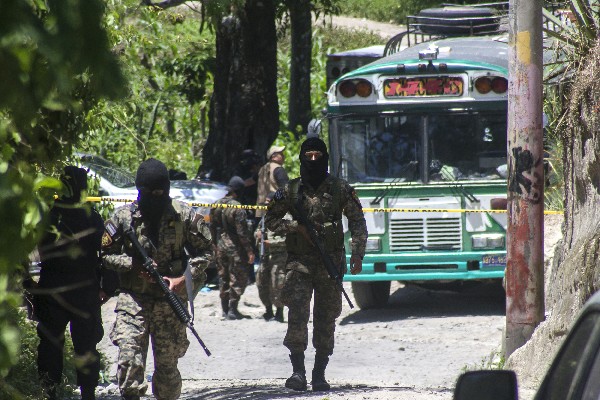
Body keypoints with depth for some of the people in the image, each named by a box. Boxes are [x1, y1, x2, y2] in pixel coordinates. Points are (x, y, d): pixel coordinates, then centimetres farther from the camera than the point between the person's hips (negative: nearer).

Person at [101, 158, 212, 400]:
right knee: (129, 357, -17)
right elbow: (106, 254, 6)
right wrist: (133, 265, -11)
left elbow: (203, 251, 6)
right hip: (133, 300, -1)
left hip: (171, 301, 1)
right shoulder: (123, 217, 0)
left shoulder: (183, 215, 1)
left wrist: (185, 279, -9)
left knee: (167, 364, 7)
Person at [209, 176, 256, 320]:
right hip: (235, 248, -7)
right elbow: (242, 232, -17)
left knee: (223, 278, 14)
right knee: (238, 278, 1)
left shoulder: (215, 206, 4)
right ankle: (233, 310, -2)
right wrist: (249, 250, -11)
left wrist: (215, 246, 22)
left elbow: (212, 228, 12)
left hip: (220, 247, 7)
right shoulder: (237, 208, -18)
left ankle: (225, 309, 18)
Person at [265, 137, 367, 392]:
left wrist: (357, 255, -4)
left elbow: (358, 223, 7)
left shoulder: (341, 189, 4)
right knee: (297, 314, -15)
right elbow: (270, 220, 11)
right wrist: (296, 227, -7)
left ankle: (320, 374, 11)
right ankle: (298, 371, -15)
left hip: (331, 263, 1)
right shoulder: (290, 191, 3)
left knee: (326, 319, 3)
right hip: (299, 262, -1)